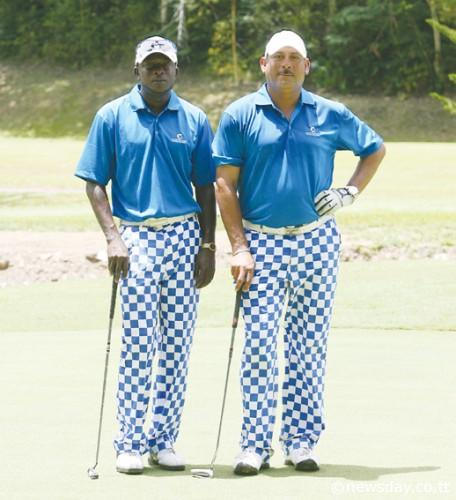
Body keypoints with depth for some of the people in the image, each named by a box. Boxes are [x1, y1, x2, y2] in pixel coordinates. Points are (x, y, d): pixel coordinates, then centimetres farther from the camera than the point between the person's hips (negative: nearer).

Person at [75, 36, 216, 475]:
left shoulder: (194, 120, 7)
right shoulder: (112, 117, 2)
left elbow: (205, 187, 11)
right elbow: (94, 183, 2)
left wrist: (208, 246, 5)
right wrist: (112, 236, -8)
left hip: (184, 237, 2)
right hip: (135, 237, -2)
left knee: (176, 344, 3)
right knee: (137, 344, -6)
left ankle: (164, 440, 10)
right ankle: (129, 443, -2)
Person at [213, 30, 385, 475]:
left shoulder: (331, 116, 6)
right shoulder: (239, 116, 1)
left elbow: (375, 149, 21)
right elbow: (224, 184, 0)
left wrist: (350, 192, 5)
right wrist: (239, 248, -7)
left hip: (316, 242, 2)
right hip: (261, 243, -2)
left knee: (308, 346, 4)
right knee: (258, 343, -7)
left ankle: (301, 441, 10)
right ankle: (255, 445, -5)